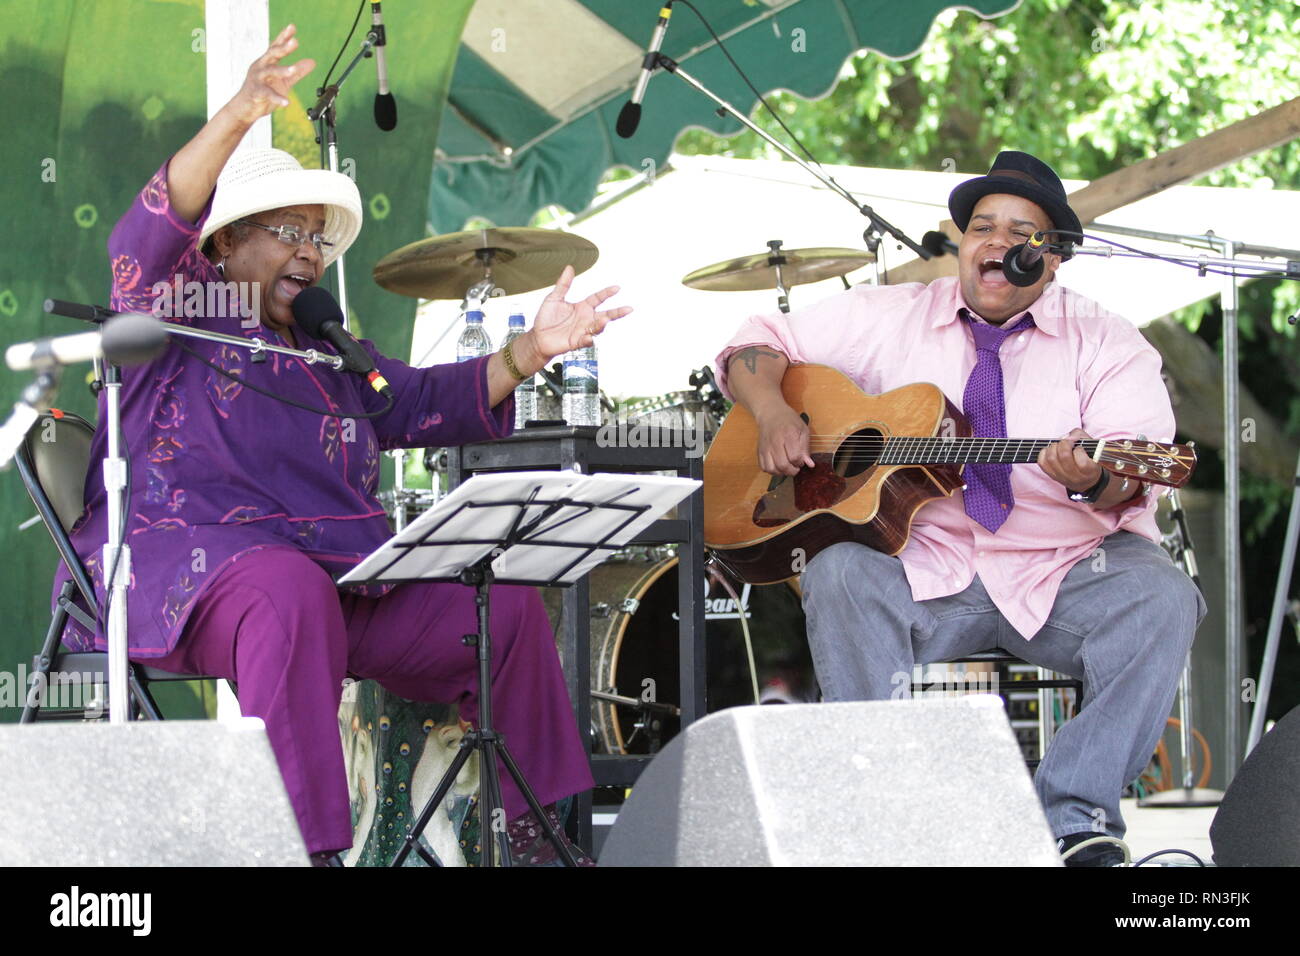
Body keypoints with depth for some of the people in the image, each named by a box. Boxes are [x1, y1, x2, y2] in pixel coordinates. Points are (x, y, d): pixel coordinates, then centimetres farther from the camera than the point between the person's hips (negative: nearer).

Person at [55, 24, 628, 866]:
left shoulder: (329, 356, 25)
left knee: (503, 604, -3)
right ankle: (307, 846, -45)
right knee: (292, 591, -41)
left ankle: (532, 830, 5)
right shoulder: (177, 322, 3)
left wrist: (529, 352, 2)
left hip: (344, 577, 8)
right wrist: (240, 118, -31)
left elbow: (433, 401, 20)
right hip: (191, 568, -8)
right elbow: (150, 234, -16)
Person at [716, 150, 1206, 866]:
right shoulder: (889, 317, 10)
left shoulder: (1105, 342, 1)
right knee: (840, 573, -29)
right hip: (923, 563, 1)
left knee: (1160, 600, -30)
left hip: (1065, 570, -1)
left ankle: (1074, 818, -26)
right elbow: (759, 345, 12)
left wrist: (1096, 479, -38)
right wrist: (774, 413, -9)